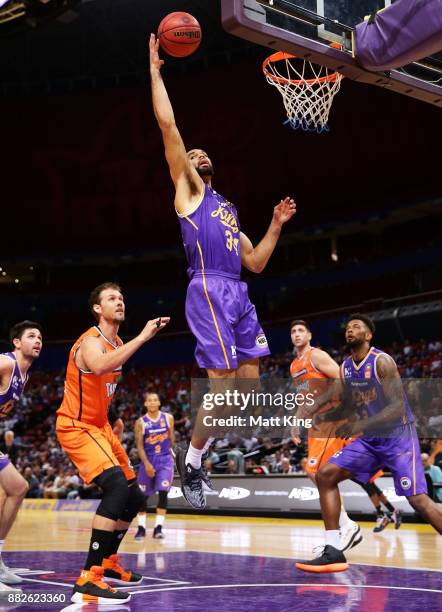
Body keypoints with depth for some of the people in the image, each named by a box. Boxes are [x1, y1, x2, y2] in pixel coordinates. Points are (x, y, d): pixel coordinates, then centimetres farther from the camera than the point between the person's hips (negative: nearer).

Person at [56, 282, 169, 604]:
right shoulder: (91, 341, -19)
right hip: (76, 427, -10)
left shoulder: (117, 344, 9)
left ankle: (108, 563, 30)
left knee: (133, 496, 13)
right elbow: (99, 366, -45)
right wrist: (142, 337, -42)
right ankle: (87, 581, -28)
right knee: (117, 487, -28)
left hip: (99, 425, 10)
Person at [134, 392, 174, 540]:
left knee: (163, 492, -13)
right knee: (143, 495, 5)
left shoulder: (168, 418, -1)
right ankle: (141, 528, 19)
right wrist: (147, 464, -17)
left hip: (165, 460, 0)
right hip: (148, 461, 0)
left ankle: (158, 527, -9)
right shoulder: (141, 422, -6)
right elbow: (139, 446, -8)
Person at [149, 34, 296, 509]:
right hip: (209, 291, -8)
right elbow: (168, 125, 0)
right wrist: (155, 71, 4)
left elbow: (256, 262, 26)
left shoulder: (226, 208, 29)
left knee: (250, 389, 5)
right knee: (222, 387, -12)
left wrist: (276, 225, 18)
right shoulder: (187, 188, 11)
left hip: (239, 296, 8)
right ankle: (190, 462, 7)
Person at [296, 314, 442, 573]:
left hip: (397, 436, -7)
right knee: (325, 475, -5)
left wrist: (360, 425, -30)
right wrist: (324, 416, -1)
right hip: (369, 439, 7)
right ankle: (334, 553, -4)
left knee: (419, 500, -16)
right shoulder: (345, 367, 6)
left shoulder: (382, 361, -16)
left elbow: (398, 408, -22)